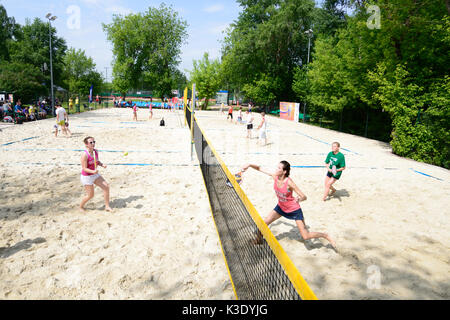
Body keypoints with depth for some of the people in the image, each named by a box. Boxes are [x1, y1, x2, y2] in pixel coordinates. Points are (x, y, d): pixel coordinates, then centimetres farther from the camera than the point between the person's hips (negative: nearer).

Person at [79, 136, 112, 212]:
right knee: (90, 195, 1)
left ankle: (107, 206, 8)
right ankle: (81, 207, 31)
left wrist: (102, 165, -7)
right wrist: (93, 171, -39)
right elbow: (84, 168, -23)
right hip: (86, 177, -7)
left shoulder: (96, 151, -2)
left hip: (95, 174, 7)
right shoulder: (84, 155, -24)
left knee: (106, 186, -3)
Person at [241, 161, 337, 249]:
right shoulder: (275, 176, -16)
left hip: (294, 210, -5)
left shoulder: (289, 182, -31)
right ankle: (258, 240, 32)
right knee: (265, 223, 3)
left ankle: (327, 236, 20)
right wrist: (249, 165, -22)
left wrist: (299, 199, -49)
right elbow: (260, 168, -7)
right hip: (281, 207, 6)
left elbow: (304, 197, -28)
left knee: (306, 237, -4)